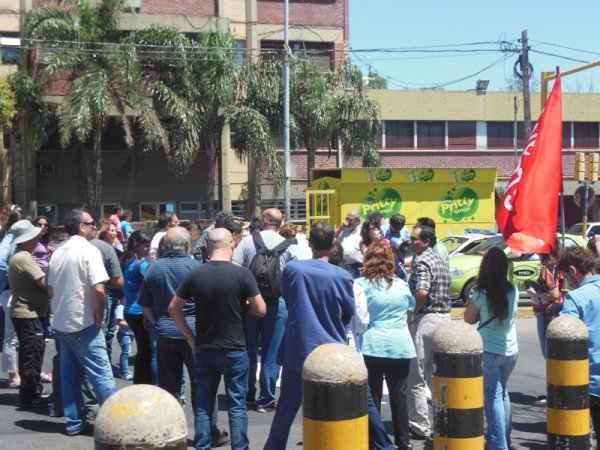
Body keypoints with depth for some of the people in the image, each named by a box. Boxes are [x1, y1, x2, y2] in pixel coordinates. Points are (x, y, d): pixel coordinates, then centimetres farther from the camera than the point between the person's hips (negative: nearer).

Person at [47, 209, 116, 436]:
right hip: (83, 324, -8)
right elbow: (98, 290, -21)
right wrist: (99, 317, -10)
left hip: (61, 323, 8)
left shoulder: (58, 253, 10)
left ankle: (74, 422, 16)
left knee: (70, 374, 12)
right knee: (101, 374, -4)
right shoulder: (88, 250, -13)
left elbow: (50, 290, 16)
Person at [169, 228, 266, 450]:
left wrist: (190, 337, 9)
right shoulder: (242, 274, -12)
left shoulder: (194, 275, -3)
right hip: (234, 349, -3)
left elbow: (173, 308, 3)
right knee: (236, 405, 6)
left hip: (203, 348, 3)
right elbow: (261, 310, -10)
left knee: (203, 404, 12)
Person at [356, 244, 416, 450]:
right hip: (400, 347, 2)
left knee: (373, 396, 4)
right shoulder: (402, 285, 8)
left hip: (371, 346, -2)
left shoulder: (360, 284, -4)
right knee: (399, 395, 9)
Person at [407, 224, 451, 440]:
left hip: (427, 318, -9)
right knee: (435, 374, 17)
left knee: (416, 377, -2)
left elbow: (422, 292, -26)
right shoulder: (439, 260, 16)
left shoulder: (422, 261, -13)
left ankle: (420, 426, 0)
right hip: (444, 317, 9)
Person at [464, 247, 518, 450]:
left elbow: (469, 319, -2)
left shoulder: (481, 294, -14)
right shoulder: (513, 290, -1)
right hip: (510, 350, 5)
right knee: (502, 393, 21)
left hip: (490, 351, -5)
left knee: (493, 397, 0)